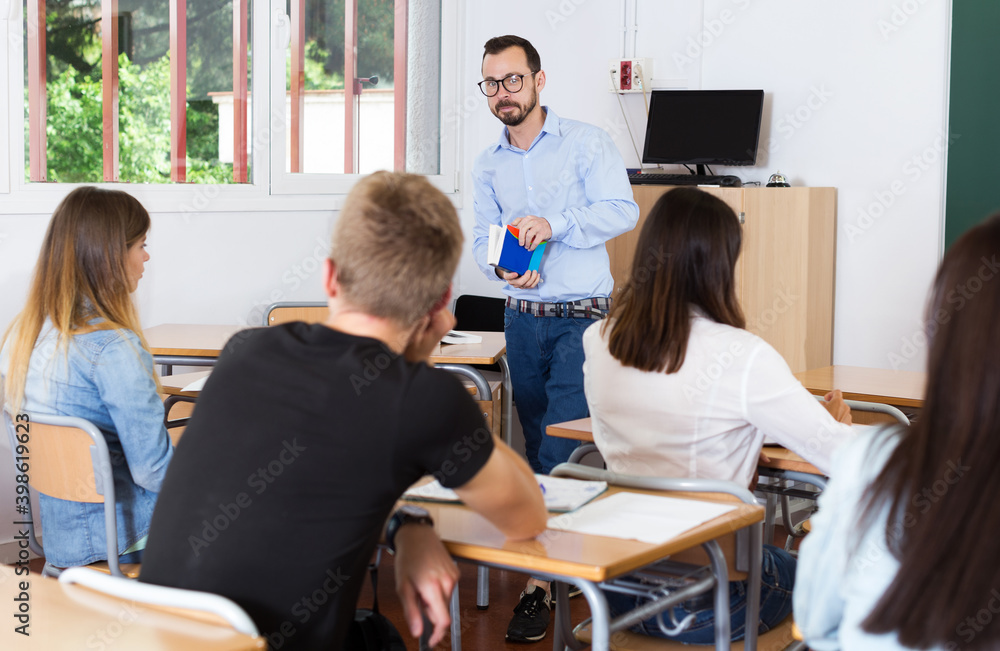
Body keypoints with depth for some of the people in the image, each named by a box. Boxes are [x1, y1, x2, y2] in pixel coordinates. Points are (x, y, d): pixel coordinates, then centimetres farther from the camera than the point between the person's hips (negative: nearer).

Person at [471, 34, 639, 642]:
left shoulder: (585, 141, -3)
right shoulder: (488, 165, 11)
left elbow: (622, 210, -12)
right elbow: (484, 238, 10)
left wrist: (554, 223, -24)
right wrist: (502, 267, -12)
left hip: (583, 318, -5)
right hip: (524, 318, 6)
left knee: (559, 447, -12)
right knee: (538, 445, 11)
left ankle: (540, 582, -10)